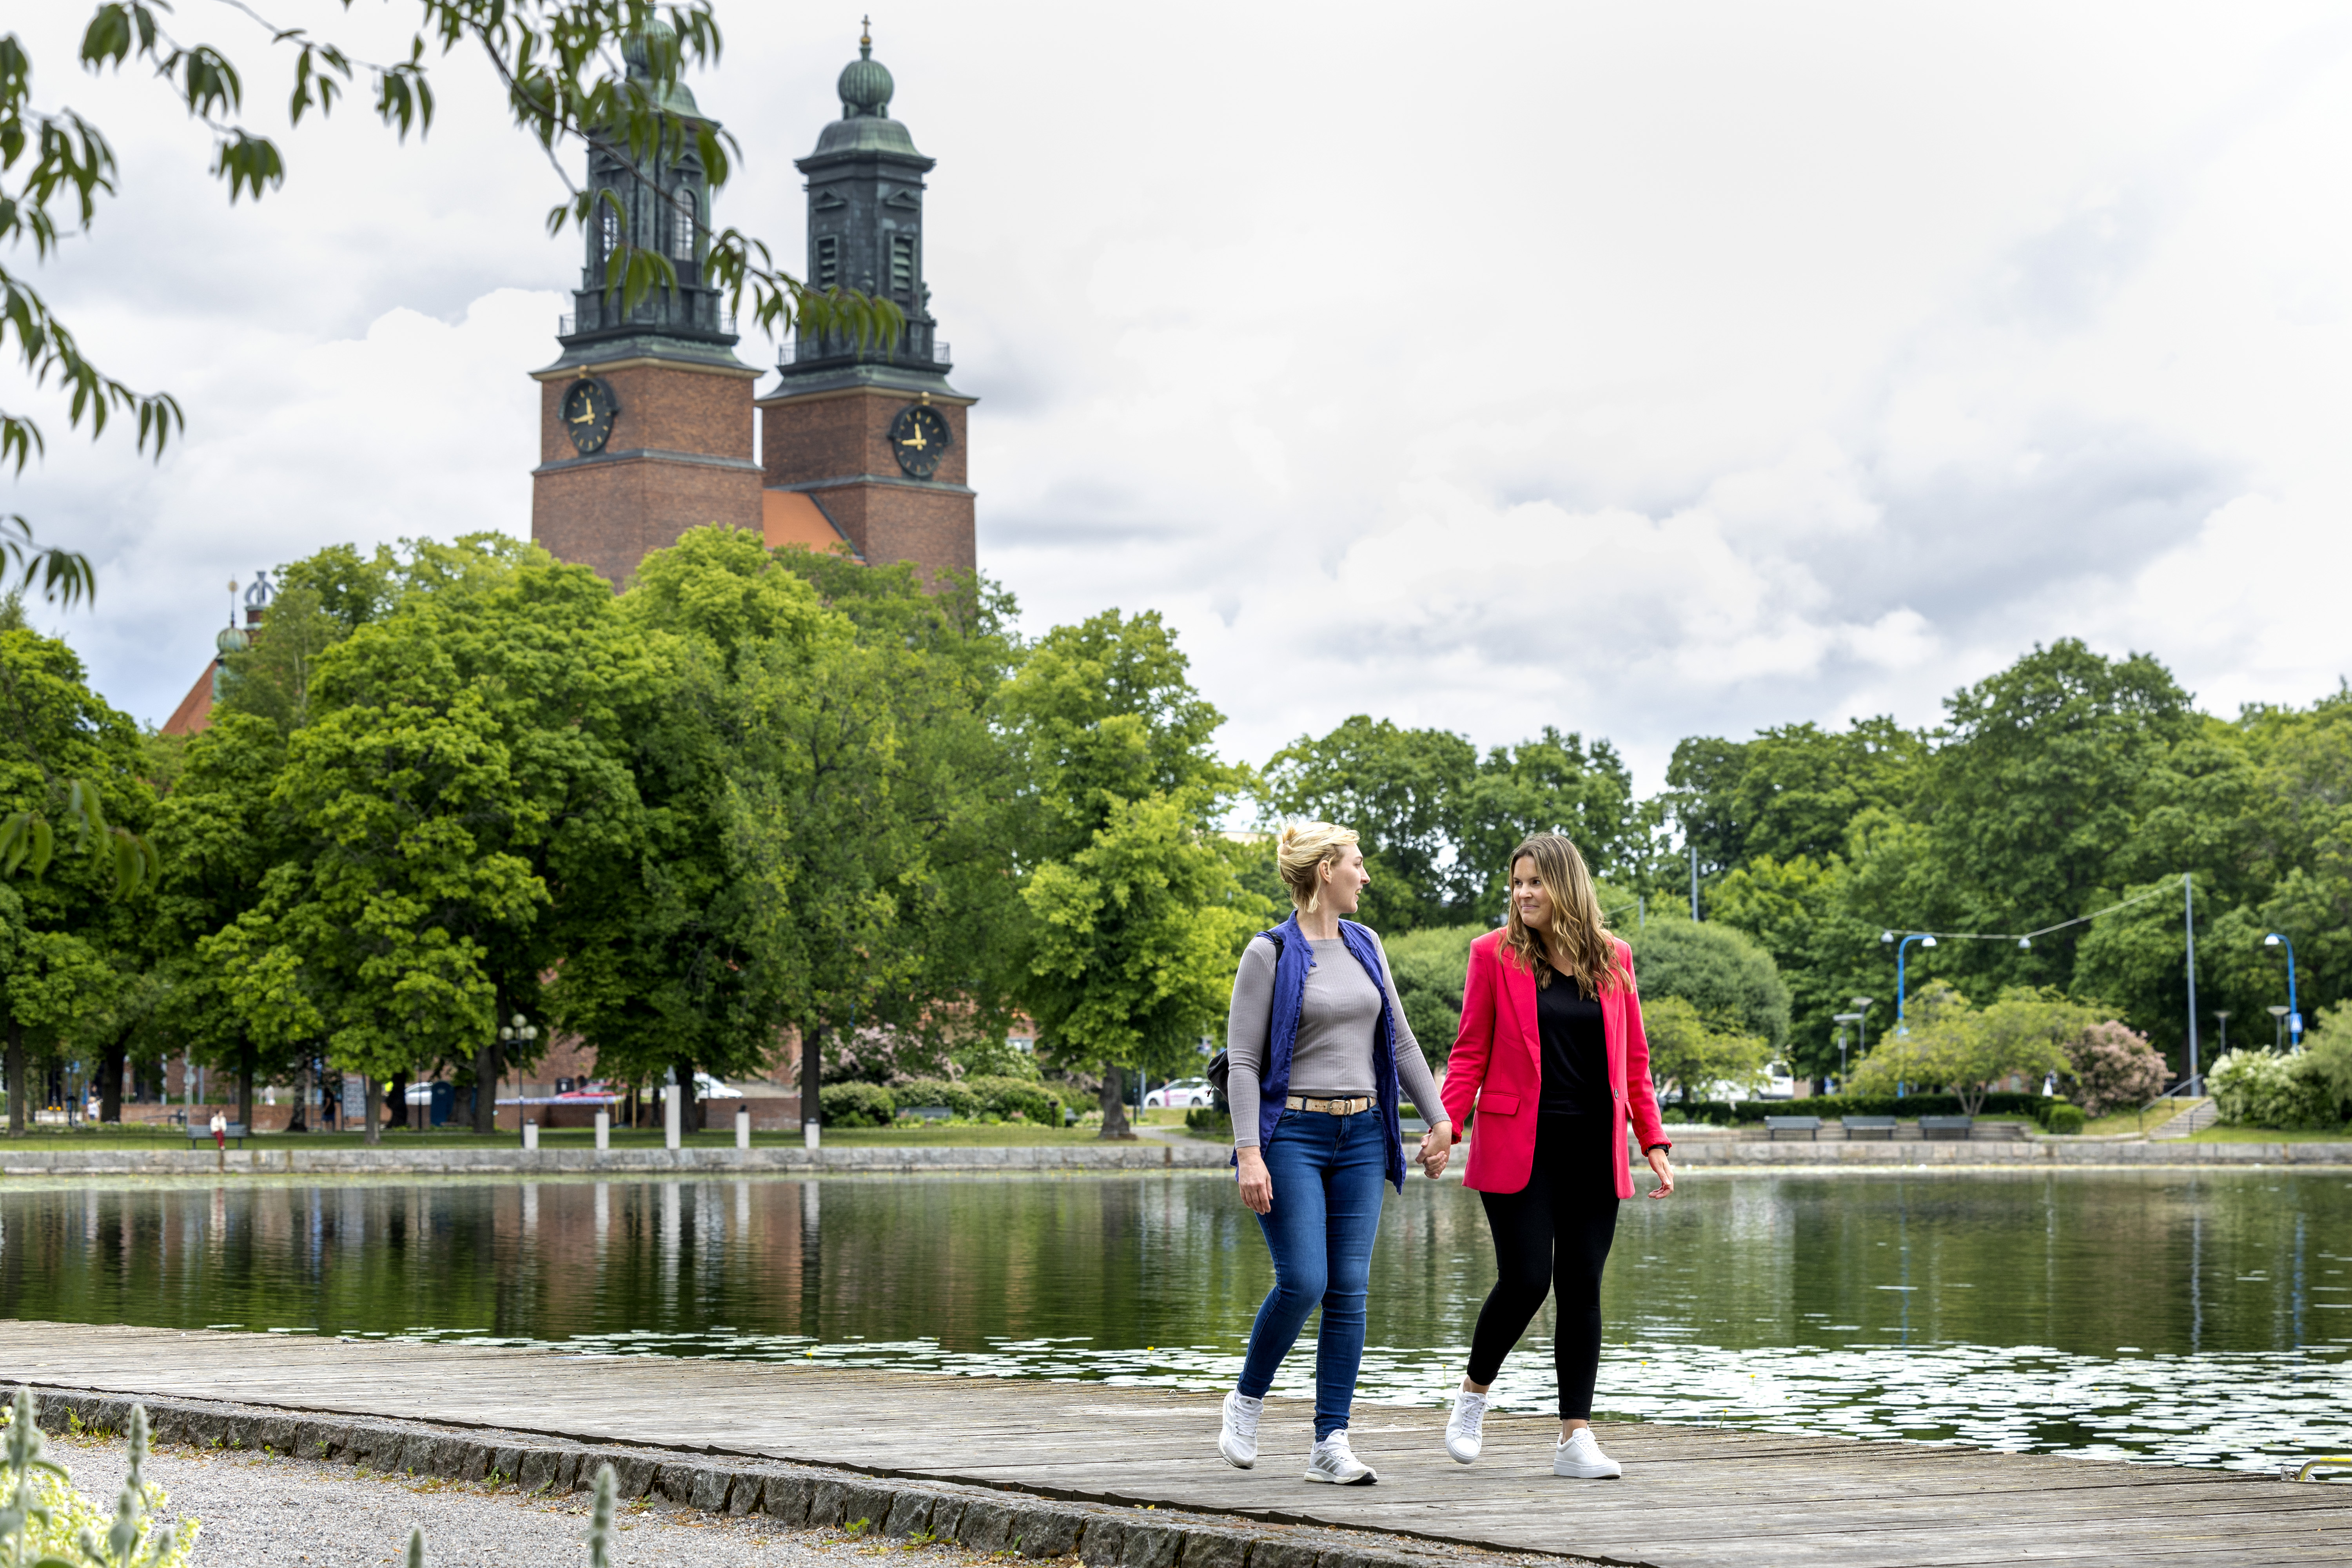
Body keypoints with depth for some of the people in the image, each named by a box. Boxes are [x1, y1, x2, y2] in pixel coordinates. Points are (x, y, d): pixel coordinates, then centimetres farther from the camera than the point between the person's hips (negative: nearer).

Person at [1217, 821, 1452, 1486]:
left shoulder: (1364, 945, 12)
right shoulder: (1271, 954, -6)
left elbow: (1400, 1040, 18)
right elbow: (1242, 1061, -9)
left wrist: (1438, 1120, 13)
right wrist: (1249, 1153, -18)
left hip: (1361, 1134, 6)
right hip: (1293, 1132, -6)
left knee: (1349, 1289, 0)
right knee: (1303, 1281, -13)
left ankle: (1331, 1443, 3)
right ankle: (1247, 1400, 12)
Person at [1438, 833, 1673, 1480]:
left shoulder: (1612, 958, 8)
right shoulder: (1495, 954, 1)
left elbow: (1634, 1060, 12)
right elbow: (1470, 1052, 1)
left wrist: (1654, 1142, 5)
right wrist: (1445, 1124, -12)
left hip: (1593, 1149, 3)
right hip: (1519, 1146, -3)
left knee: (1582, 1288, 1)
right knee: (1526, 1278, -10)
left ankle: (1576, 1437, 5)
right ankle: (1474, 1391, 16)